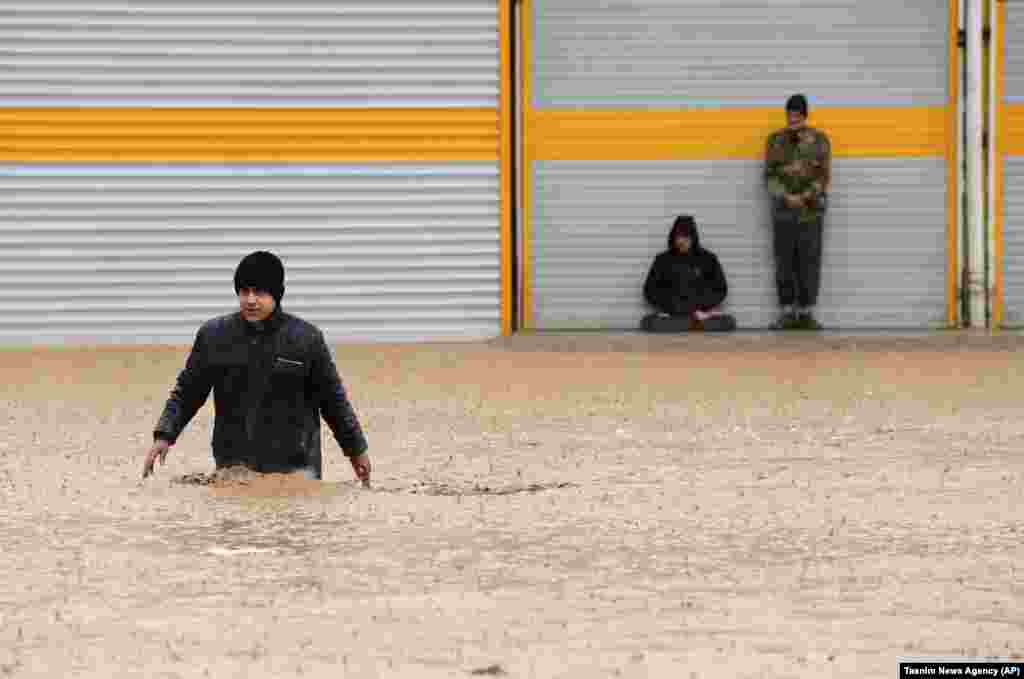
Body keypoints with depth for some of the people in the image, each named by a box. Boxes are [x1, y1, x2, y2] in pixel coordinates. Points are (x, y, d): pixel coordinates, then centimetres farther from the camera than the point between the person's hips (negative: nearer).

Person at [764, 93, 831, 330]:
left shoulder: (818, 140, 1)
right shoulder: (776, 140, 4)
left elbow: (824, 176, -1)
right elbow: (770, 175, 1)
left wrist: (804, 197, -14)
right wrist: (786, 197, -13)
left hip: (811, 209, -1)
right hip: (783, 209, 1)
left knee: (809, 262, -1)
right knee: (785, 262, 1)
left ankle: (806, 313, 5)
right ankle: (787, 313, 6)